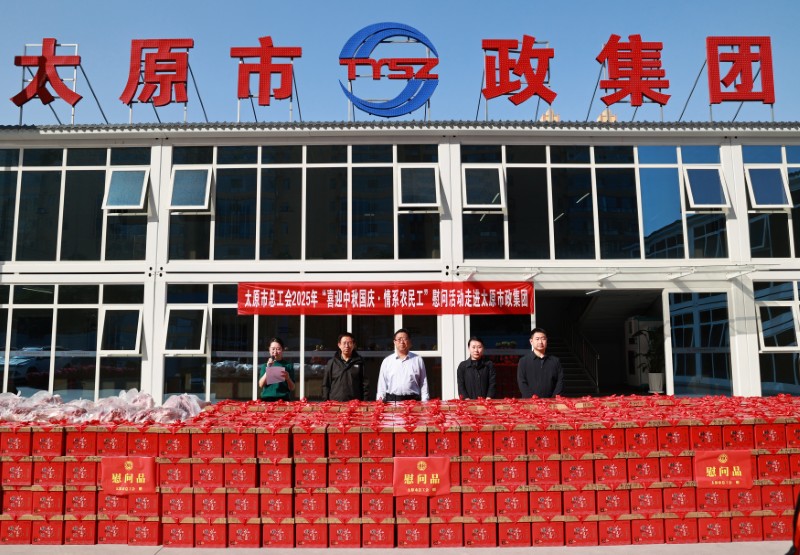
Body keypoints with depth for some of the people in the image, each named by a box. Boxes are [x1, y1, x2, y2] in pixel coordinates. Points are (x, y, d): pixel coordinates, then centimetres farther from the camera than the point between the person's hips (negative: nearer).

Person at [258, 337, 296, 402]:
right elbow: (261, 385, 0)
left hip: (283, 399, -1)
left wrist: (288, 378, -14)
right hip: (267, 398, 1)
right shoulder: (265, 366, 11)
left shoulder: (288, 365, 7)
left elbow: (292, 388, 6)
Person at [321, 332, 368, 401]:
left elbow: (365, 384, 5)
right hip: (335, 403, 0)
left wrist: (364, 402, -3)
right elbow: (325, 385, 10)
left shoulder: (359, 362, 6)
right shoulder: (331, 363, 9)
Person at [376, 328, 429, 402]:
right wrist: (380, 398, 2)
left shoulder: (418, 360, 9)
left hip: (413, 399, -1)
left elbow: (423, 383, 8)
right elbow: (382, 384, 13)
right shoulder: (387, 361, 12)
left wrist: (424, 402, 2)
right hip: (391, 399, 1)